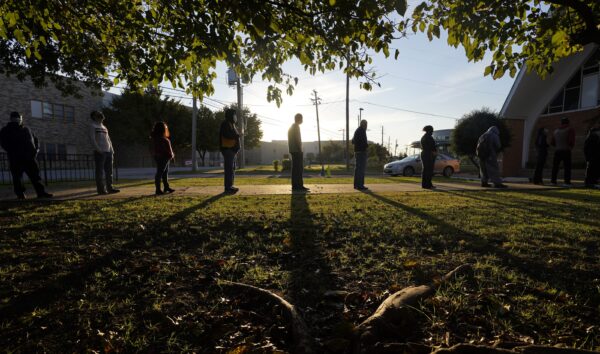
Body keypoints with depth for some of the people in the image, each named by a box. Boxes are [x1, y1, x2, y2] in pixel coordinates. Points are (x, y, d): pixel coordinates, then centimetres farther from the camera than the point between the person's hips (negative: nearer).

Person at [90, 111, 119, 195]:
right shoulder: (93, 126, 2)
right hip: (100, 152, -7)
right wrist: (98, 149, -18)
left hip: (108, 152, 7)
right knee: (99, 171, -4)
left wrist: (111, 149, 10)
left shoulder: (104, 127, 22)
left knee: (109, 171, 7)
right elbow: (93, 139, -8)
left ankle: (110, 188, 12)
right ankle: (101, 189, -2)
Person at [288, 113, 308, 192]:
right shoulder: (296, 126, -8)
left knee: (295, 168, 9)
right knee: (299, 168, -11)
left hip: (293, 150, 10)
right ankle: (299, 185, -12)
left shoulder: (291, 127, 22)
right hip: (297, 150, -10)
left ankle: (295, 185, 10)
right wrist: (300, 150, -17)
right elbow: (297, 139, -17)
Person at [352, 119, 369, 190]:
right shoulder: (362, 131, -12)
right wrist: (367, 145, -2)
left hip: (357, 151, 10)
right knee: (361, 168, -8)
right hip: (362, 151, -10)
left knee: (357, 168, 12)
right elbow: (364, 142, -22)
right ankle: (360, 185, -8)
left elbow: (353, 141, 26)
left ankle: (356, 184, 16)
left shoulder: (357, 130, 17)